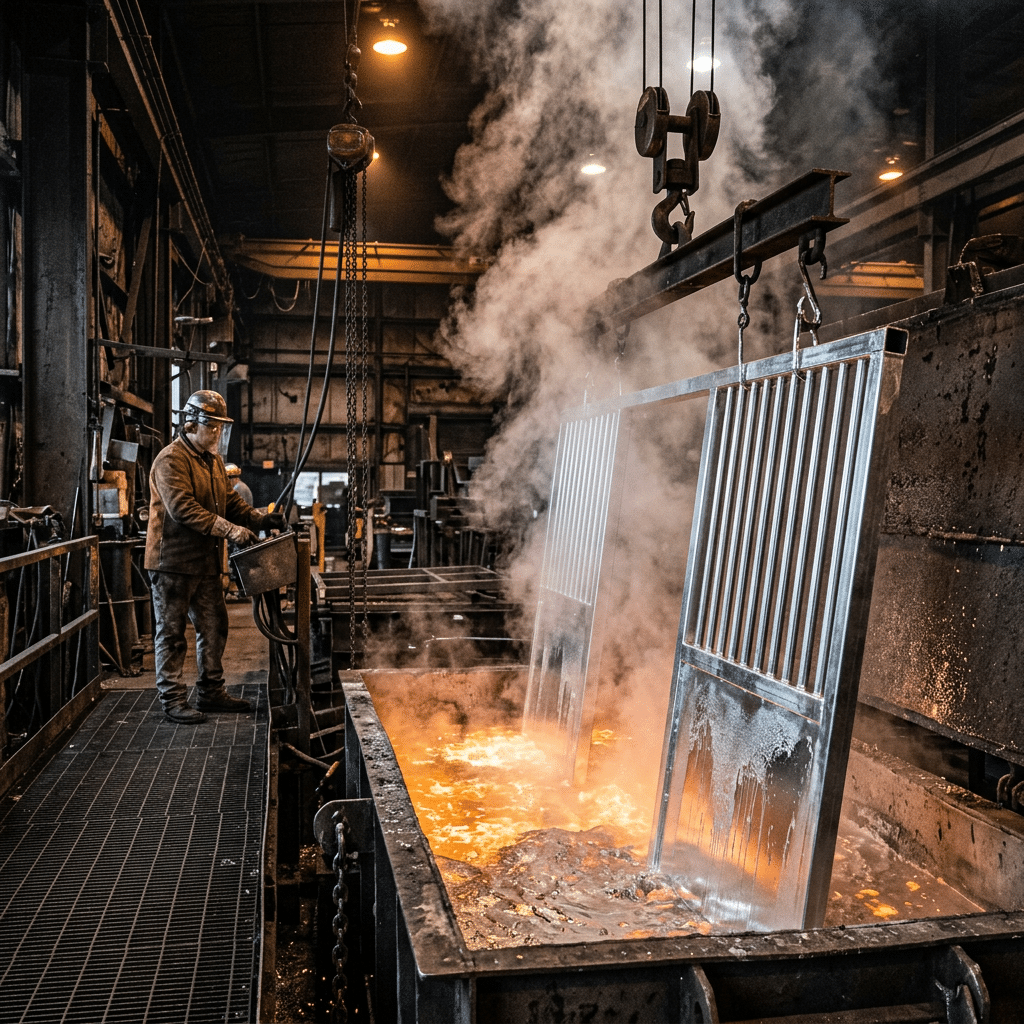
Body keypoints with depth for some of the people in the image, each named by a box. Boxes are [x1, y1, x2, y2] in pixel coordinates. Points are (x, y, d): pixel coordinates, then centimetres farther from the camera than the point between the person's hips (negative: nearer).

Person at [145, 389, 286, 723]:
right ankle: (173, 699, 9)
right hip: (173, 561, -9)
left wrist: (260, 518, -1)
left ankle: (211, 692, 26)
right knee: (171, 632, 1)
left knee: (214, 627, 14)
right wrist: (228, 530, -30)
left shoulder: (213, 460, 16)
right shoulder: (171, 460, -15)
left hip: (205, 562, 9)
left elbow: (229, 501, 17)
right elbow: (182, 508, -26)